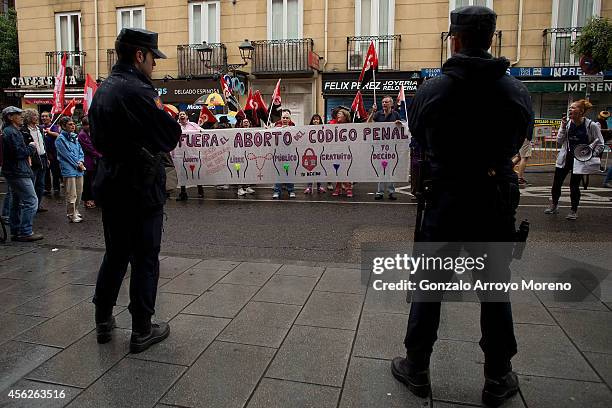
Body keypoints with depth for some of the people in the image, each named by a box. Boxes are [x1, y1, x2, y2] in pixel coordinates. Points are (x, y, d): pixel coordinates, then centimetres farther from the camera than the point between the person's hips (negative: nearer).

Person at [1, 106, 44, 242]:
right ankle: (25, 232, -7)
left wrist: (27, 149, 5)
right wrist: (31, 147, -7)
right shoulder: (12, 132, -15)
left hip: (12, 172, 11)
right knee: (31, 201, -9)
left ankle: (15, 232, 22)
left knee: (16, 202, 15)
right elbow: (19, 152, -21)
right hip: (19, 173, -11)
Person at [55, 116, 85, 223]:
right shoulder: (60, 139, -7)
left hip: (79, 169, 7)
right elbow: (67, 154, -11)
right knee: (71, 195, -5)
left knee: (79, 193, 14)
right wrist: (78, 164, -9)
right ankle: (71, 215, 3)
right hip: (69, 170, -7)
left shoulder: (75, 137, 15)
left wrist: (81, 161, -2)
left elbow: (80, 151, 15)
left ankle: (75, 211, 29)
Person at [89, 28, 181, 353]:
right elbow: (172, 137, -15)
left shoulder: (102, 90, 11)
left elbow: (98, 139, 17)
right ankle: (142, 331, 13)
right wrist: (165, 116, 4)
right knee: (145, 259, 3)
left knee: (115, 253, 20)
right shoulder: (138, 91, -18)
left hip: (109, 185, 8)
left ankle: (103, 321, 30)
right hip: (141, 187, -8)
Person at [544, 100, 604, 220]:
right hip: (565, 158, 4)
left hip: (580, 160, -4)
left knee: (574, 186, 0)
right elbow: (559, 141, -1)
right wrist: (563, 127, -12)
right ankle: (554, 206, 26)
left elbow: (600, 144, -3)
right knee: (556, 183, 5)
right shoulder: (567, 123, -1)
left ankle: (574, 210, 20)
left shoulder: (591, 125, -11)